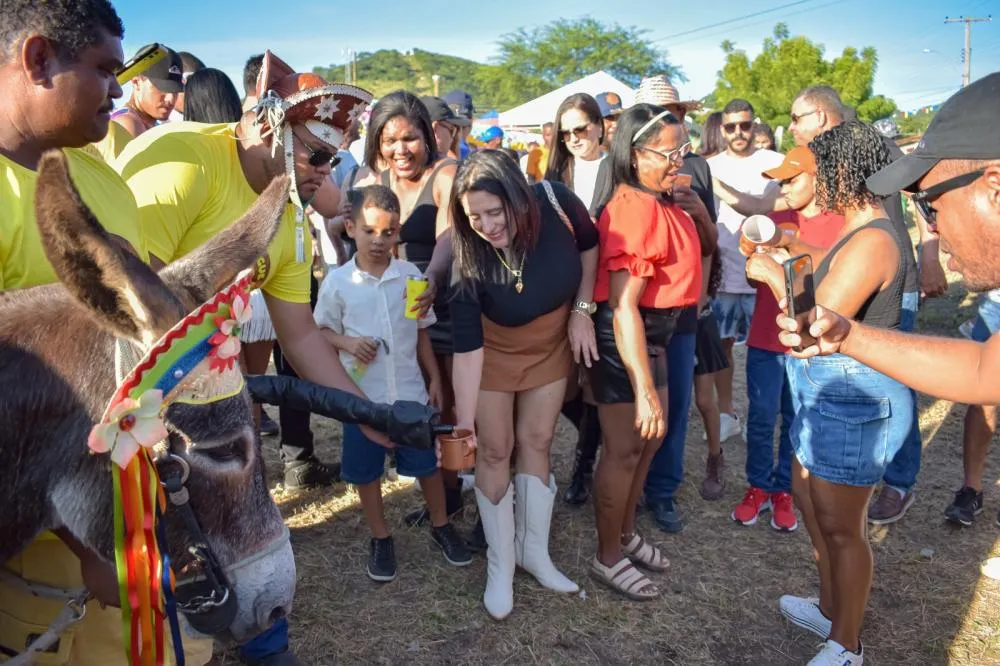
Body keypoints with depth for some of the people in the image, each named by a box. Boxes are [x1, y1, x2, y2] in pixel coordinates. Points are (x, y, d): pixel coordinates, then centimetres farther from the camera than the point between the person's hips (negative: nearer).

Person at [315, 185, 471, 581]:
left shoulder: (411, 276, -3)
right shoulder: (337, 282, -7)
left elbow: (422, 332, 6)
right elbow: (323, 330, 2)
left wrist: (435, 378, 6)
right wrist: (349, 343, -18)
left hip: (410, 392, 1)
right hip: (361, 396, -1)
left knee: (426, 464, 13)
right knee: (365, 471, 12)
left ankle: (441, 525, 36)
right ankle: (380, 538, 33)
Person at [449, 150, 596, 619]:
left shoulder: (555, 203, -28)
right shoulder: (466, 259, -31)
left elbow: (590, 246, -6)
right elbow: (466, 347, -29)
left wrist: (582, 309, -11)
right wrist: (464, 422, -34)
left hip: (552, 344, 2)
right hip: (492, 350, -2)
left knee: (536, 443, 8)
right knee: (495, 450, 2)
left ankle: (534, 552, 25)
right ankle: (500, 563, 19)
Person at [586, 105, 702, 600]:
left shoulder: (659, 204, 6)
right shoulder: (636, 207, -24)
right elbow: (623, 308, -29)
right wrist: (645, 390, -29)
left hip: (653, 331, 10)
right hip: (623, 335, -10)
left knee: (650, 437, 20)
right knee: (624, 449, 2)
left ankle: (625, 534, 40)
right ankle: (608, 558, 22)